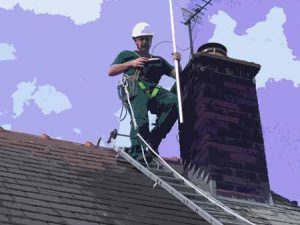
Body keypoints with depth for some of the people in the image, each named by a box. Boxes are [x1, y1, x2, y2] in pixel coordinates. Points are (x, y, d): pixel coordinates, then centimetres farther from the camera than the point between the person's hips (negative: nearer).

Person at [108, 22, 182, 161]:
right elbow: (111, 71, 19)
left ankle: (153, 140, -30)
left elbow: (178, 75, 30)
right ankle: (137, 152, -39)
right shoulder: (126, 55, 33)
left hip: (154, 91, 3)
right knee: (140, 119, -36)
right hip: (135, 87, -3)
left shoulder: (159, 60, 40)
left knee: (174, 102, -32)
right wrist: (131, 63, 7)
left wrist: (178, 62, 9)